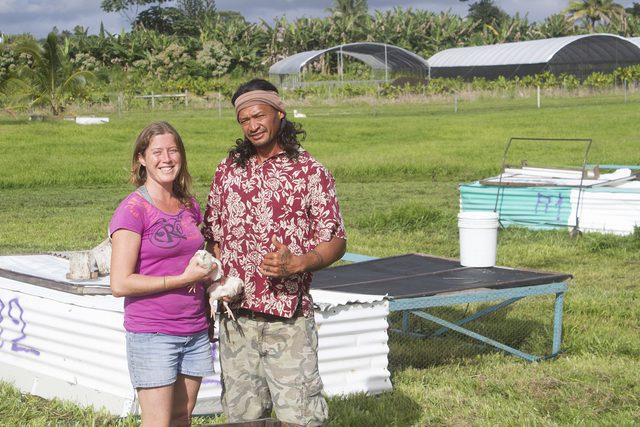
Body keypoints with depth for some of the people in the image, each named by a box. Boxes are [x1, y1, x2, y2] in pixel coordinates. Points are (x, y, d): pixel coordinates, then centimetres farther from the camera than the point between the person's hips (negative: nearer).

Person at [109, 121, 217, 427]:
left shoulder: (189, 206, 9)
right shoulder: (133, 210, -11)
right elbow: (120, 284, -17)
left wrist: (209, 275, 2)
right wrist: (184, 278, -17)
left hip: (195, 332, 6)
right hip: (151, 335, -6)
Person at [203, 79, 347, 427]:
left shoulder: (310, 172, -1)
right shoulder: (228, 169, 10)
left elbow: (336, 241, -2)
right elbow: (212, 234, 17)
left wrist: (296, 264, -19)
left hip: (288, 317, -4)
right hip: (236, 316, 4)